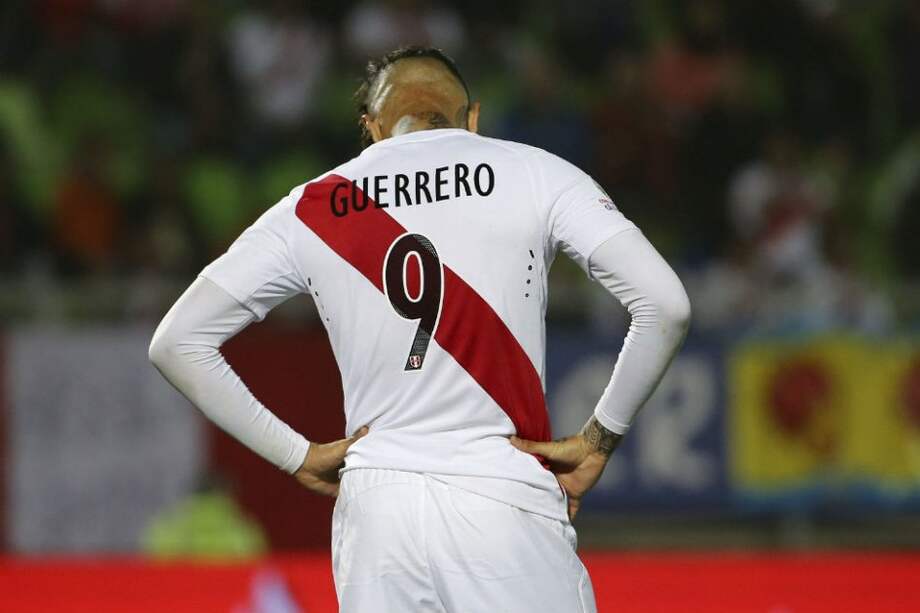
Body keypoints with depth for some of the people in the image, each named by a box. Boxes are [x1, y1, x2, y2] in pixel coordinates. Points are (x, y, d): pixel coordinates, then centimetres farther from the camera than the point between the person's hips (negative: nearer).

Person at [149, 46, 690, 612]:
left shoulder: (315, 207, 10)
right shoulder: (533, 173, 3)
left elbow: (178, 342, 10)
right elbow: (665, 305, -6)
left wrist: (296, 455, 11)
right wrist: (599, 440, 3)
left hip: (374, 510, 3)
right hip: (505, 502, -3)